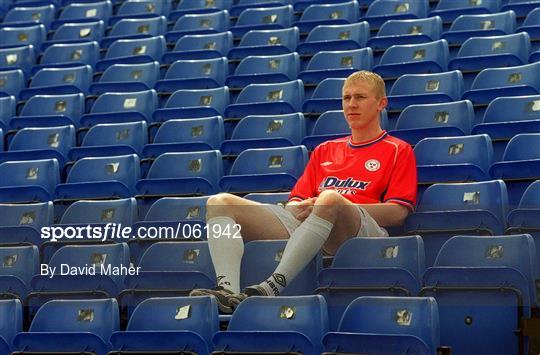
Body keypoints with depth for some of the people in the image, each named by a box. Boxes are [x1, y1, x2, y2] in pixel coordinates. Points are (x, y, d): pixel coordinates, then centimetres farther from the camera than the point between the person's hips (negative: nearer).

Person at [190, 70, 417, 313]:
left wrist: (342, 206, -9)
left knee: (329, 198, -41)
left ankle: (272, 287, -47)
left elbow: (398, 212, 2)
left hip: (362, 229, -5)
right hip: (302, 222, 5)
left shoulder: (398, 151, 17)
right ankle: (228, 291, -37)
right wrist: (297, 208, -2)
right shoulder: (324, 150, 33)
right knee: (219, 202, -12)